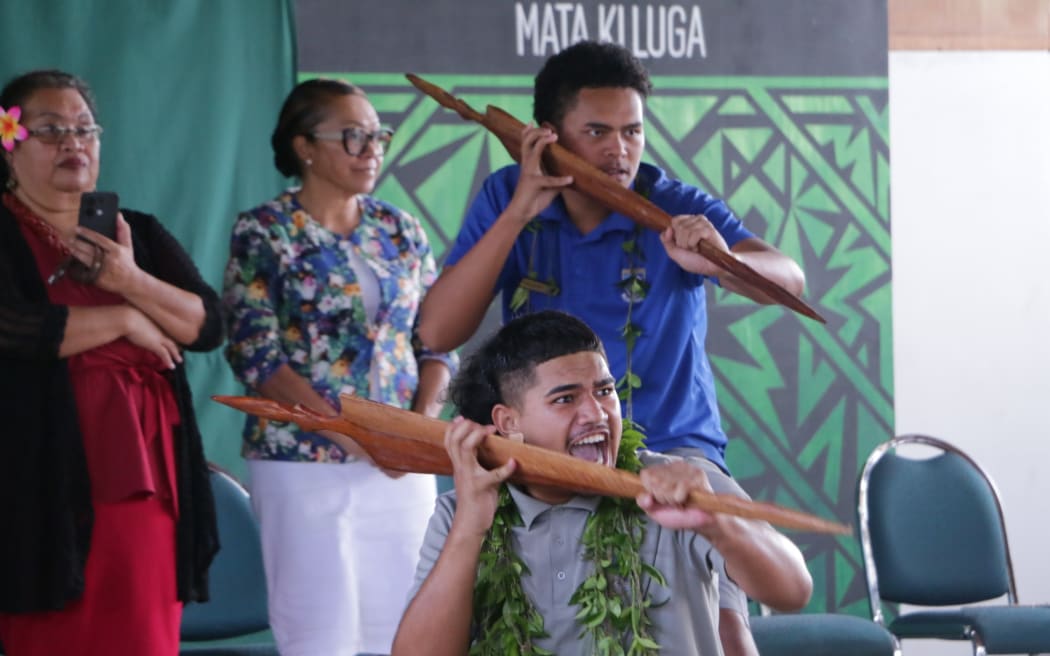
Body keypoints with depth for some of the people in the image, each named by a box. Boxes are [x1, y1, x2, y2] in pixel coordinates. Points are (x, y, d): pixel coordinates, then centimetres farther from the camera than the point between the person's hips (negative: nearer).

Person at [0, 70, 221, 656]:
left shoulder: (139, 233, 17)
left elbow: (209, 326, 7)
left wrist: (131, 283, -9)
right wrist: (123, 321, -7)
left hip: (144, 475, 5)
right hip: (49, 482, -4)